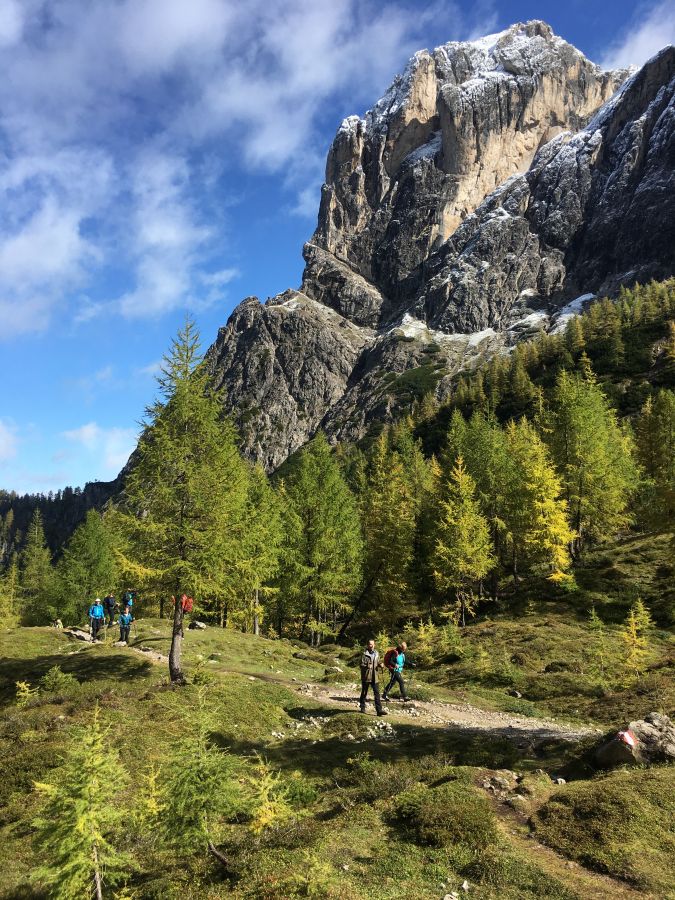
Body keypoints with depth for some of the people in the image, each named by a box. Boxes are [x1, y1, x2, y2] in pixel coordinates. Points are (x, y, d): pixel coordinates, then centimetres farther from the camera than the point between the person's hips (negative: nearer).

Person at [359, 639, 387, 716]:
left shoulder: (376, 653, 9)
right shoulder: (364, 654, -9)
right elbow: (361, 664, -10)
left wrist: (380, 665, -1)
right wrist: (366, 666, -29)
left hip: (374, 677, 4)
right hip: (366, 676, -4)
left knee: (377, 693, 0)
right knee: (364, 692, 10)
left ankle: (379, 710, 0)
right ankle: (362, 707, 26)